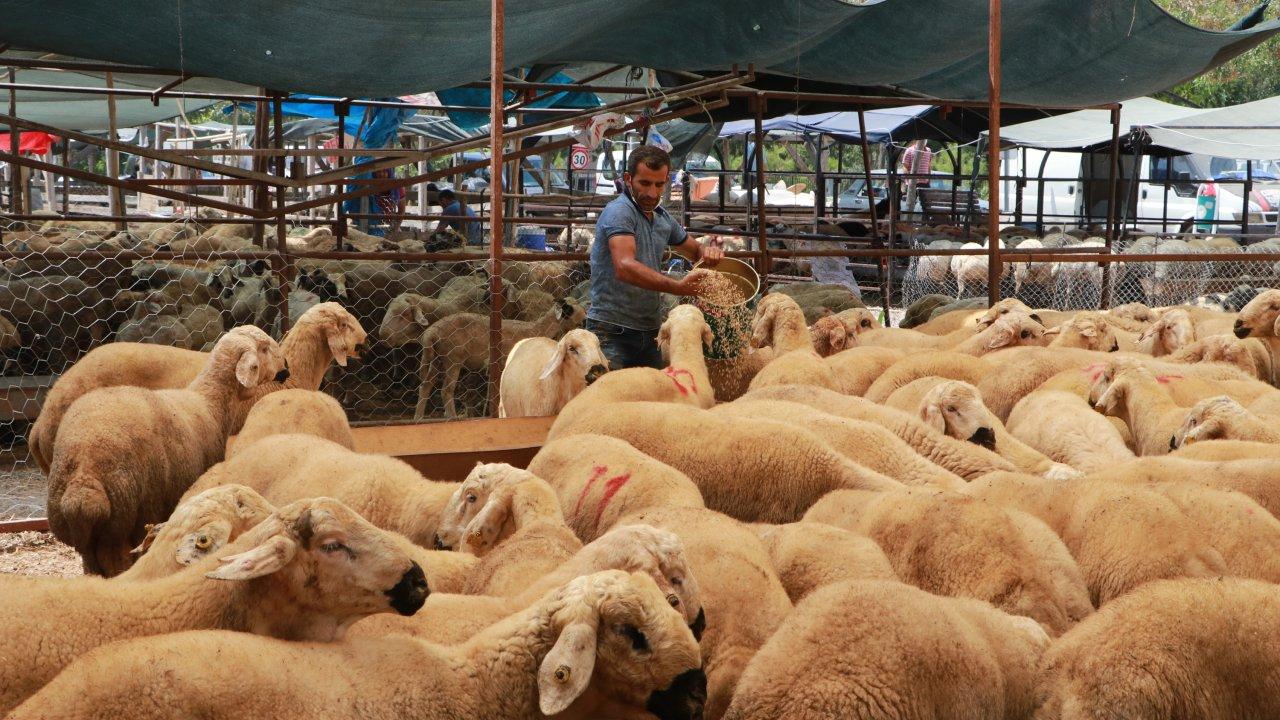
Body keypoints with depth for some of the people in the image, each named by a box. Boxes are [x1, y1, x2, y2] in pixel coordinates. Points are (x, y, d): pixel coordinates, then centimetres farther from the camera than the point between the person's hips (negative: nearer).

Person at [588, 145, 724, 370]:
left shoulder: (663, 218, 13)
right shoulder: (619, 212, -13)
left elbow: (694, 250, 28)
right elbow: (625, 268, -29)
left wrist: (708, 251, 1)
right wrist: (678, 287, -38)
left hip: (649, 332, 8)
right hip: (613, 331, -8)